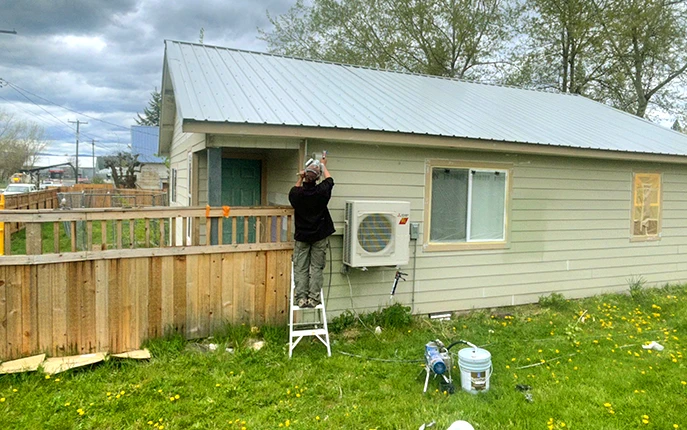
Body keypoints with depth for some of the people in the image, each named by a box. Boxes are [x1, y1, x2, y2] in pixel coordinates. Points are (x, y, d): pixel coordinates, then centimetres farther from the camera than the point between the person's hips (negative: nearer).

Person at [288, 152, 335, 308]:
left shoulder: (296, 194, -11)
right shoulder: (322, 191, -13)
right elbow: (329, 180, 11)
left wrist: (300, 179, 20)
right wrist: (324, 165, 26)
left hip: (302, 236, 1)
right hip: (319, 236, -1)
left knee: (300, 269, 7)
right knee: (317, 268, 5)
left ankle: (301, 298, 7)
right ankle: (313, 298, 5)